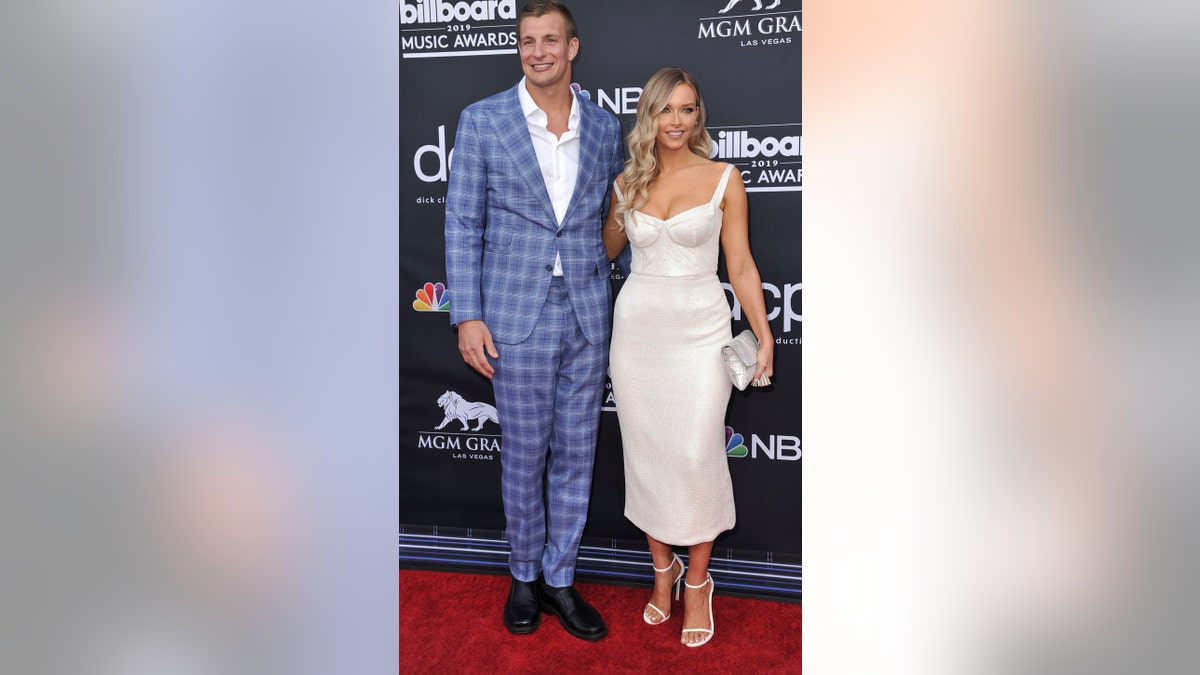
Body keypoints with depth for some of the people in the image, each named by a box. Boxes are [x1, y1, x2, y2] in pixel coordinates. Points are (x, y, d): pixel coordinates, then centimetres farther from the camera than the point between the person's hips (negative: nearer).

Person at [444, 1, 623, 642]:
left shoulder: (604, 126, 7)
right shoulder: (482, 120, -2)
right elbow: (462, 223, -2)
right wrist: (467, 316, -8)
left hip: (588, 313, 3)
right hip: (517, 314, -3)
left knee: (576, 451, 10)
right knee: (523, 454, 8)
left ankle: (559, 578, 27)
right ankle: (525, 573, 30)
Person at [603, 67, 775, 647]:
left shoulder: (723, 178, -1)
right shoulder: (627, 183, 7)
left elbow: (740, 263, -1)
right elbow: (605, 250, 22)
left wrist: (764, 333, -6)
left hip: (699, 330, -3)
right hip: (637, 327, 3)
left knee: (696, 456, -5)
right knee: (645, 454, 8)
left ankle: (697, 582, 17)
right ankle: (662, 568, 28)